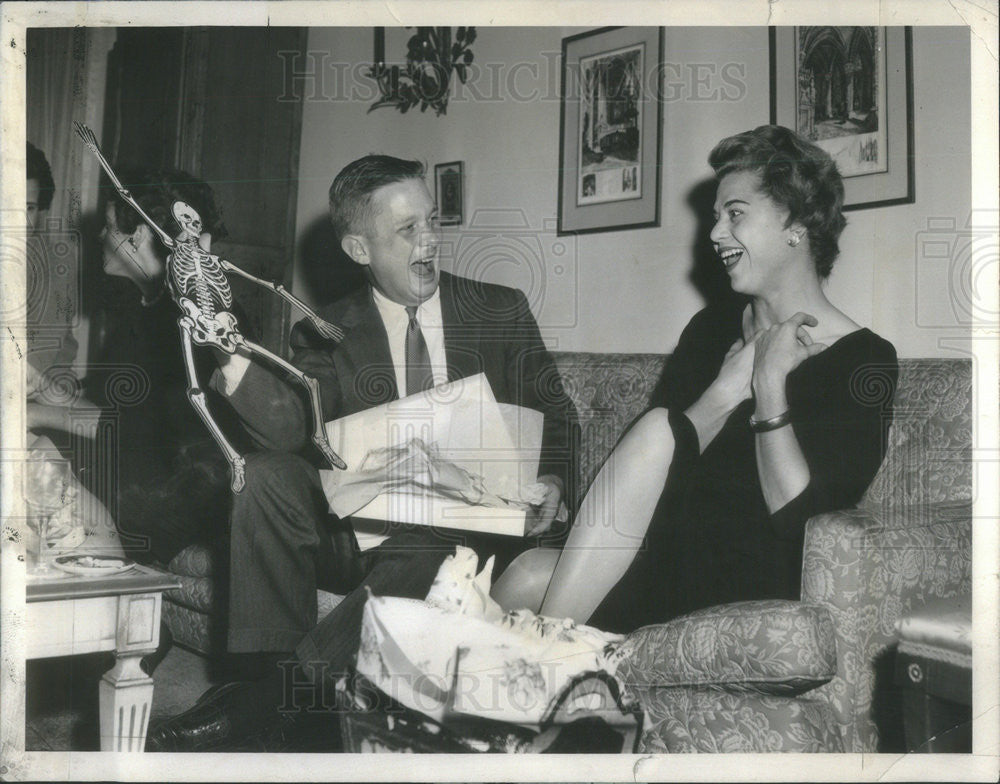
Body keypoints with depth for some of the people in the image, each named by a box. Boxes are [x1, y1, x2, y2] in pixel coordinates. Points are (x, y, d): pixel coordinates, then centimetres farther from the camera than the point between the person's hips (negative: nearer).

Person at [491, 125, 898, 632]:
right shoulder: (711, 329, 16)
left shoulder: (865, 362, -1)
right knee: (529, 575, -28)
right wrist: (727, 390, -11)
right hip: (665, 553, 4)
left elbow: (800, 520, -11)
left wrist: (769, 386, -15)